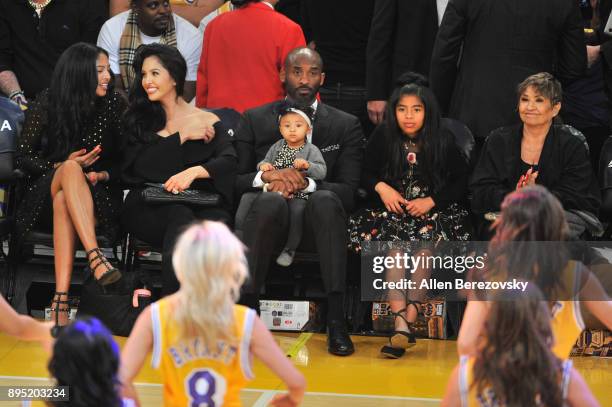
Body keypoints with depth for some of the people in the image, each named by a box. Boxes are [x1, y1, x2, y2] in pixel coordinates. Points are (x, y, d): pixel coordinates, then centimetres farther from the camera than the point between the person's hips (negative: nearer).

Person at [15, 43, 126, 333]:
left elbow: (124, 164, 7)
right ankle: (95, 257, -55)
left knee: (63, 203, -38)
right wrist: (61, 166, -14)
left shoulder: (114, 106, 5)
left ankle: (61, 298, -52)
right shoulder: (46, 106, 2)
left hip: (96, 193, 0)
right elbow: (23, 158, 1)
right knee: (71, 170, -37)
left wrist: (102, 175, -13)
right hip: (48, 191, 0)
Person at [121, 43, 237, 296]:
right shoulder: (138, 121, 20)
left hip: (201, 202, 0)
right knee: (180, 215, -36)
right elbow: (136, 167, 2)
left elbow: (229, 162, -1)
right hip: (146, 206, 0)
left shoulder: (208, 122, 17)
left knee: (214, 221, -36)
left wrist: (194, 171, -21)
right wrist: (182, 136, 0)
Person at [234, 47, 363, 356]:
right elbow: (233, 181, 5)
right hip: (268, 219, 0)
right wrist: (267, 176, -16)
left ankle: (336, 318, -41)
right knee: (271, 200, -36)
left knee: (326, 199, -35)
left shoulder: (346, 126, 11)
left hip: (314, 221, 0)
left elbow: (350, 192, 0)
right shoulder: (254, 120, 13)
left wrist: (304, 183, -17)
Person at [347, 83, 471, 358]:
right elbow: (365, 174, 11)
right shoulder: (382, 138, 3)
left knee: (427, 241, -34)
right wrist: (381, 187, -11)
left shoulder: (442, 142, 1)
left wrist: (431, 201, -12)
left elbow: (461, 183, 2)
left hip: (432, 211, -1)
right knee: (391, 241, -32)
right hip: (392, 210, 1)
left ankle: (408, 321, -36)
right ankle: (402, 323, -42)